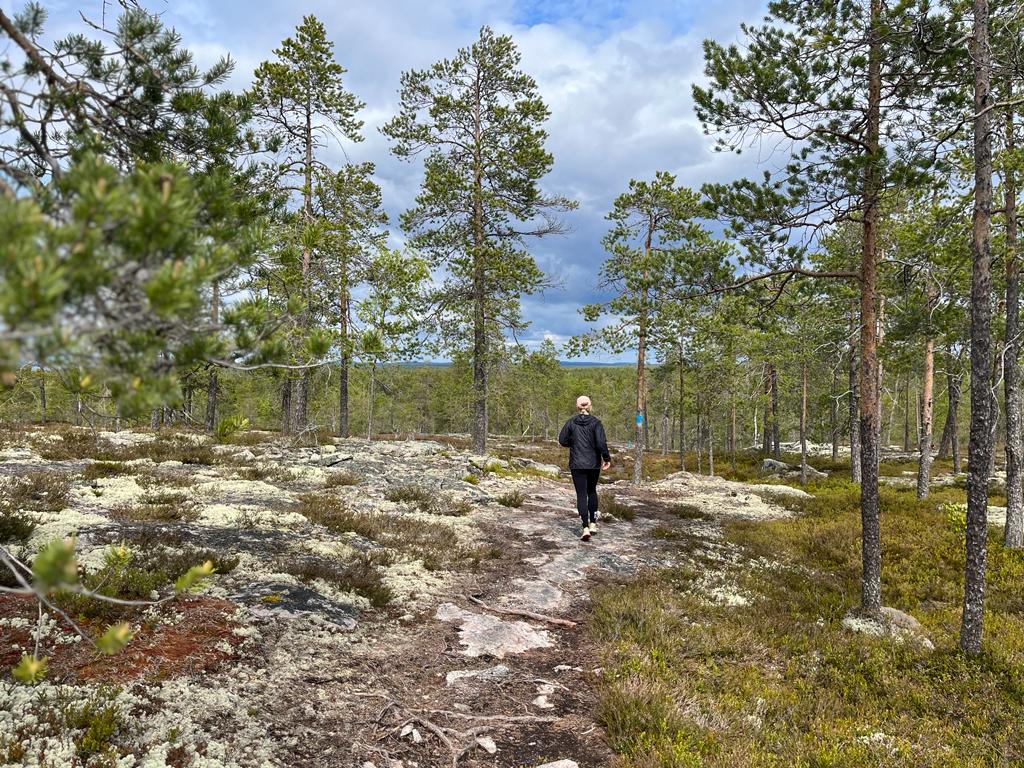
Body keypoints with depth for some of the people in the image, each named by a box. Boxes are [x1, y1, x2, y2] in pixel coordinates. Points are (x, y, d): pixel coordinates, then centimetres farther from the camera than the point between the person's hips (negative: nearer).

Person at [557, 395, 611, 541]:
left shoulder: (571, 422, -2)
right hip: (594, 464, 0)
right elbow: (601, 443, -15)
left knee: (581, 495, 1)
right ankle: (593, 524, 23)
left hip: (577, 465, 0)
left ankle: (585, 528, -10)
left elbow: (562, 440, -1)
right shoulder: (596, 422, -8)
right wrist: (607, 458, -3)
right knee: (592, 491, 21)